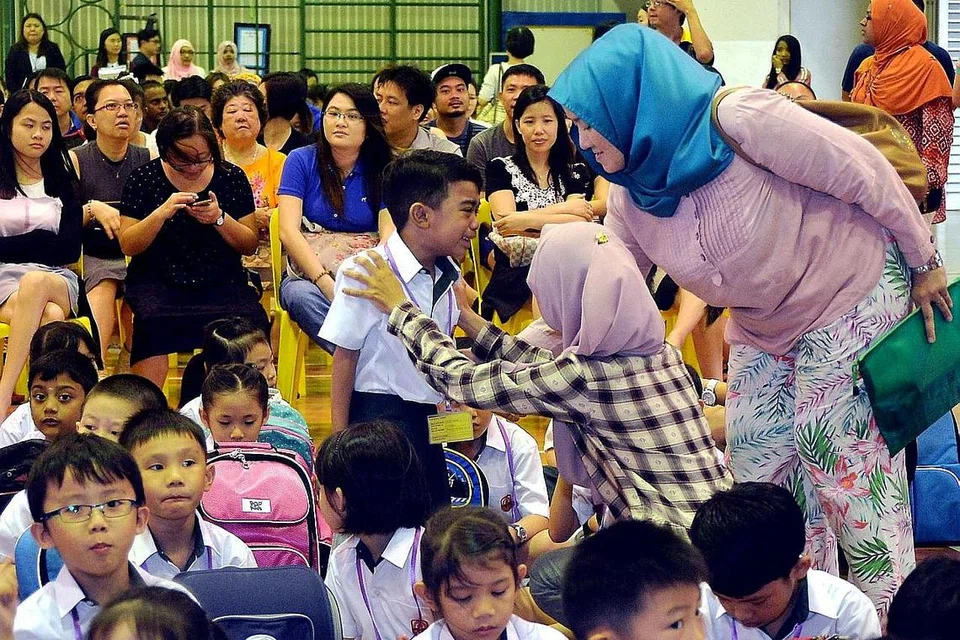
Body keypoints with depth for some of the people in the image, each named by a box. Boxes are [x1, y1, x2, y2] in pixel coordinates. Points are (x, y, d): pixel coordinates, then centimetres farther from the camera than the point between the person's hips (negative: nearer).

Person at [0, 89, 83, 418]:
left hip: (59, 280, 1)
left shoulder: (62, 181, 16)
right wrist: (41, 241, -7)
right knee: (49, 317, -38)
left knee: (35, 284, -39)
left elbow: (69, 249, 3)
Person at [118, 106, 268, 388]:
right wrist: (162, 213, -17)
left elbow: (249, 245, 8)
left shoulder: (231, 177, 7)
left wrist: (220, 219, -11)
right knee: (153, 320, -35)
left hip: (222, 282, 1)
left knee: (252, 320, -30)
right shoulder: (144, 180, 3)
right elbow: (128, 246, -1)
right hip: (158, 281, -1)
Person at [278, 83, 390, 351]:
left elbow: (389, 231, -3)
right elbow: (289, 231, -5)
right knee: (300, 296, -37)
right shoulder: (302, 161, 5)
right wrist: (327, 284, -21)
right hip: (309, 275, -1)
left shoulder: (381, 171, 9)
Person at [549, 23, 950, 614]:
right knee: (757, 468, 5)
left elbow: (867, 172, -21)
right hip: (764, 327, 7)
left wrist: (924, 264, -12)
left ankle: (889, 611, 9)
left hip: (851, 294, -7)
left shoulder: (740, 120, -29)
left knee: (844, 460, -5)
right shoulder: (631, 200, -7)